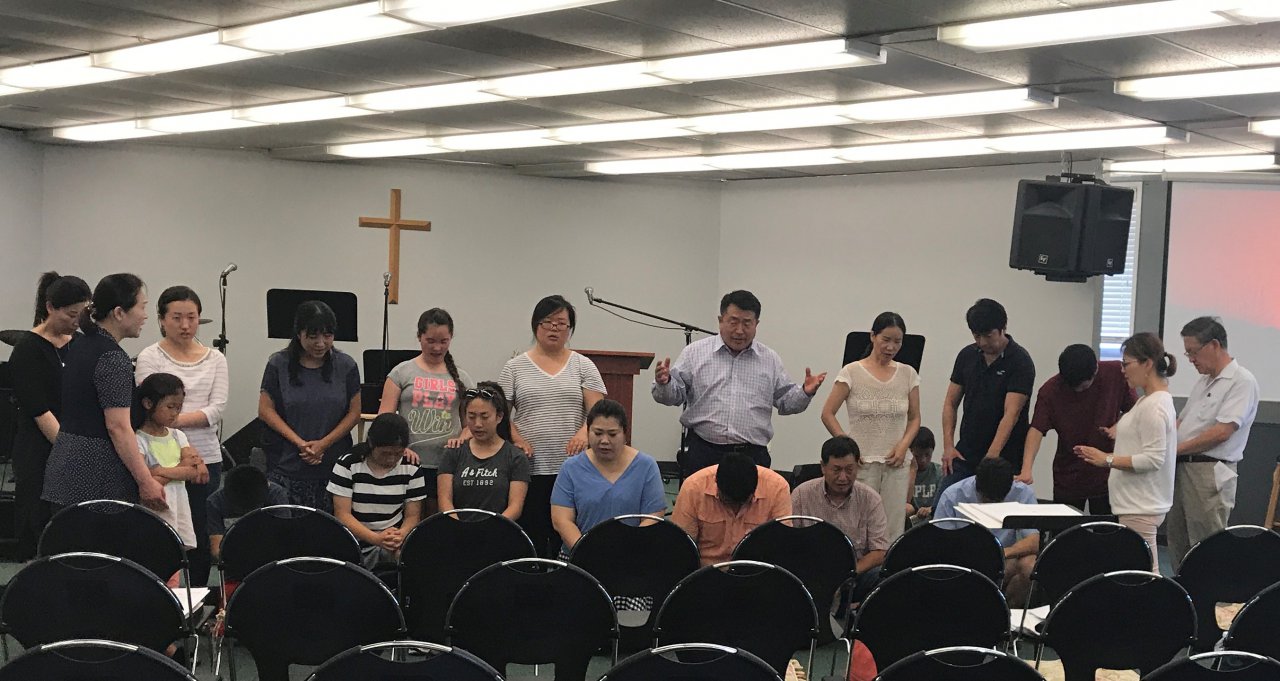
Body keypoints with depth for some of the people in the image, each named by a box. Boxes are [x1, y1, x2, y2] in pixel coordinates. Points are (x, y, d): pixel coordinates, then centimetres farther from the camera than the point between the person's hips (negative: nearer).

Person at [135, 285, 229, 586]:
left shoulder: (215, 359, 9)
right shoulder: (150, 358, -1)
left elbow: (217, 409, -2)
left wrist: (175, 419, -17)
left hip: (207, 459, 3)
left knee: (202, 540, 6)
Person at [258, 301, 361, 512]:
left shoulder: (346, 366, 4)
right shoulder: (279, 365, 2)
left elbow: (354, 413, 5)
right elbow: (266, 410, 0)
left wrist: (324, 443, -8)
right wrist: (300, 443, -9)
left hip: (334, 466, 1)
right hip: (287, 465, 0)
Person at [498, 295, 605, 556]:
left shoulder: (583, 366, 9)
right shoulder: (514, 367, 8)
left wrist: (584, 432, -18)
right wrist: (518, 440, -12)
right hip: (530, 468, 0)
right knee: (531, 537, 0)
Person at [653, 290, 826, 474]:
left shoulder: (770, 360, 11)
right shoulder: (695, 352, 5)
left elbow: (785, 401, 14)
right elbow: (674, 394, 3)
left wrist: (805, 392, -5)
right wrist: (664, 383, -18)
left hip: (752, 456, 1)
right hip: (703, 452, -1)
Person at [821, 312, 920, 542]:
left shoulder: (908, 374, 8)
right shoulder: (852, 372, -3)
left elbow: (914, 418, 15)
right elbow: (828, 414, -2)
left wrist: (903, 445, -3)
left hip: (896, 464, 3)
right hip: (862, 463, -3)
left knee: (893, 530, 2)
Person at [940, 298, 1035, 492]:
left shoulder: (1020, 362, -12)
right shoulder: (967, 356, 5)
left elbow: (1011, 414, -20)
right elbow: (951, 403, 10)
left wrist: (991, 458, -28)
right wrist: (948, 446, -2)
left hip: (1004, 460, -5)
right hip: (965, 455, 5)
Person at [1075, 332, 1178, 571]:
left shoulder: (1154, 406, -16)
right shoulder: (1147, 401, 14)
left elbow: (1153, 459, -21)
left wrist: (1107, 460, -21)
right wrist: (1105, 457, 12)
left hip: (1141, 507, -10)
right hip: (1136, 502, 10)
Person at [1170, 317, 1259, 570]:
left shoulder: (1242, 381, -11)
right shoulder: (1204, 381, 19)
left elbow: (1221, 432, -19)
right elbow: (1182, 421, 23)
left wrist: (1176, 448, -13)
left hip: (1210, 472, -9)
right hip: (1182, 468, 9)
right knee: (1178, 543, 12)